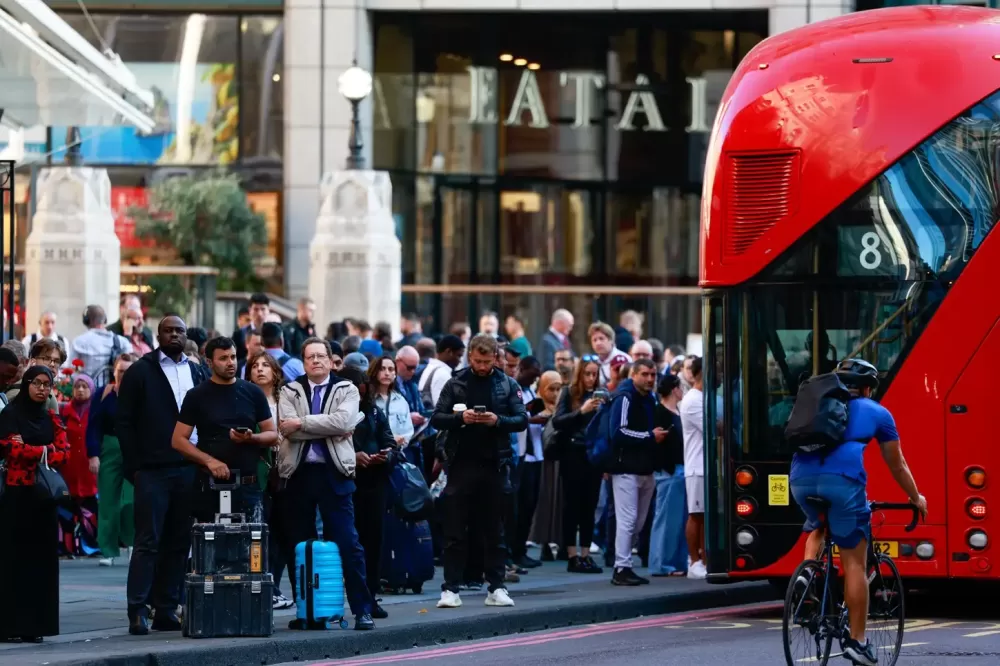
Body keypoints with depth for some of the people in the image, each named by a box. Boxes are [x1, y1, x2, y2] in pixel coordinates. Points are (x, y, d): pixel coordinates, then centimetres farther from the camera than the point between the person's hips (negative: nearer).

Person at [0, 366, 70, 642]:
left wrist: (29, 451, -11)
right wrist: (45, 450, -4)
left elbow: (63, 453, 2)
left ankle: (34, 624, 3)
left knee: (40, 557, 1)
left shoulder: (52, 419, 14)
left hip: (44, 495, 5)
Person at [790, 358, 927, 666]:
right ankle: (857, 641, 5)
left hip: (801, 477, 4)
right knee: (855, 561, 5)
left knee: (817, 527, 36)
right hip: (842, 478, -4)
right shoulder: (877, 412, 22)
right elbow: (897, 466, 30)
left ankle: (807, 573, 10)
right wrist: (916, 499, 46)